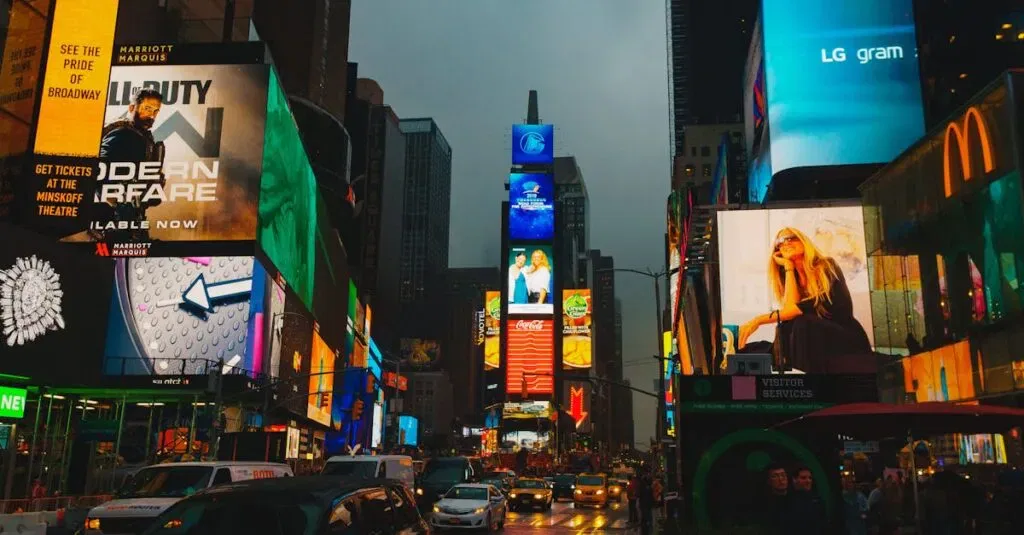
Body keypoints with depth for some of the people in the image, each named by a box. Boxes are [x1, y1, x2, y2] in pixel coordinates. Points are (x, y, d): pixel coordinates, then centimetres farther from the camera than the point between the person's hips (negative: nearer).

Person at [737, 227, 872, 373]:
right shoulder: (792, 278, 10)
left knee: (802, 323, -31)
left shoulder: (826, 267, -6)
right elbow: (791, 306, -12)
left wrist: (759, 320, -27)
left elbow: (814, 306, -21)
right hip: (821, 347, 5)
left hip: (849, 343, -4)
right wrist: (789, 268, -5)